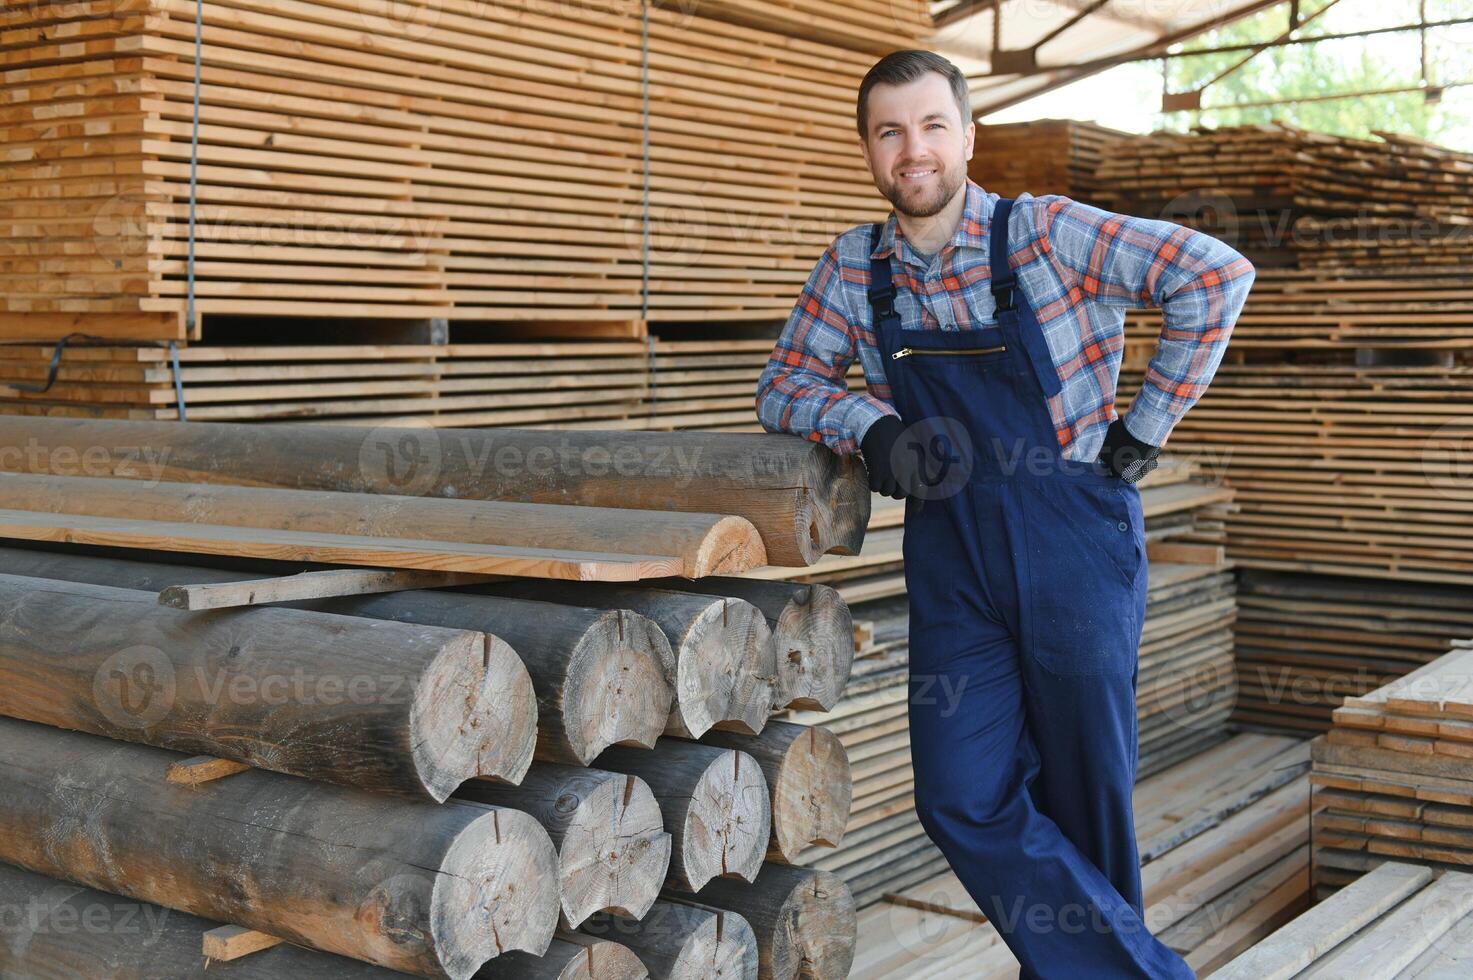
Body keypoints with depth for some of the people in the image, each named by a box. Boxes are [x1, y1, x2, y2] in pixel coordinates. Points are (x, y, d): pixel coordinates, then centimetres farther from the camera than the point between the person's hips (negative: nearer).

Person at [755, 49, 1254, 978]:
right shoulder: (855, 266, 4)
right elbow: (785, 385, 10)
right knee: (963, 799, -4)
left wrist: (1143, 429, -11)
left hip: (1074, 554, -3)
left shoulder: (1044, 233, -10)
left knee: (1085, 800, 6)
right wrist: (869, 424, -10)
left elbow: (1217, 273, -12)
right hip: (951, 563, 4)